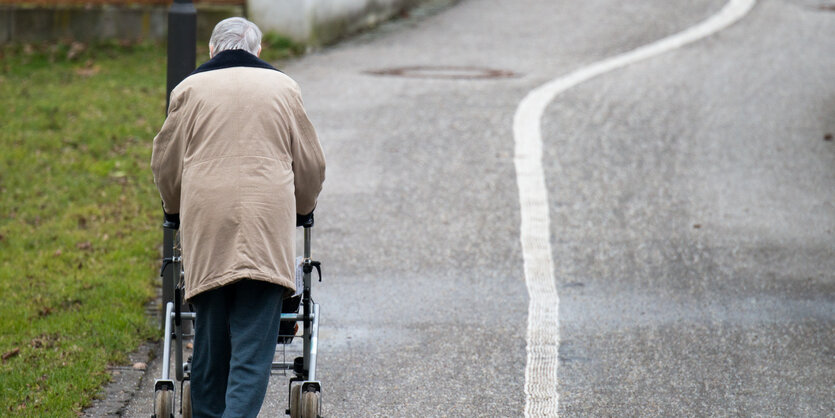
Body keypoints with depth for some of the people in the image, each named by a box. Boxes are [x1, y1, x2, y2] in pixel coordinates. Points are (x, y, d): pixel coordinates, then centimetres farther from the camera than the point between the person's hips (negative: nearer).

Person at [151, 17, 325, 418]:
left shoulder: (190, 88, 11)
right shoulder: (283, 88, 13)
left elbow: (166, 164, 17)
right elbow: (311, 164, 19)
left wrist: (176, 208, 36)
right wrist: (301, 207, 38)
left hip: (205, 223, 1)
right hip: (267, 227, -1)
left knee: (210, 337, 9)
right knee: (254, 339, -6)